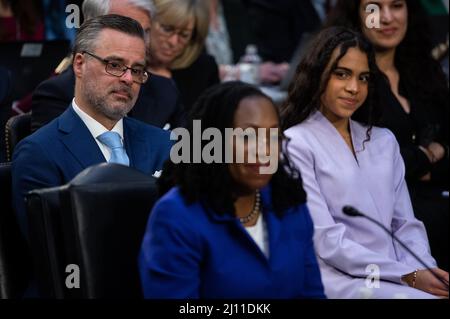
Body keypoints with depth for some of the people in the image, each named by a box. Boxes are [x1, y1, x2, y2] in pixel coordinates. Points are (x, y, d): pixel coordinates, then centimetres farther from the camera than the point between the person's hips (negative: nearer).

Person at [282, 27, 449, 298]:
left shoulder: (384, 141, 20)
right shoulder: (296, 144, -2)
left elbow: (406, 225, 15)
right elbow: (325, 240, -10)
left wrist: (424, 270, -8)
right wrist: (409, 276, -15)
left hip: (393, 279, 6)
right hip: (339, 279, -6)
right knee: (427, 297, -29)